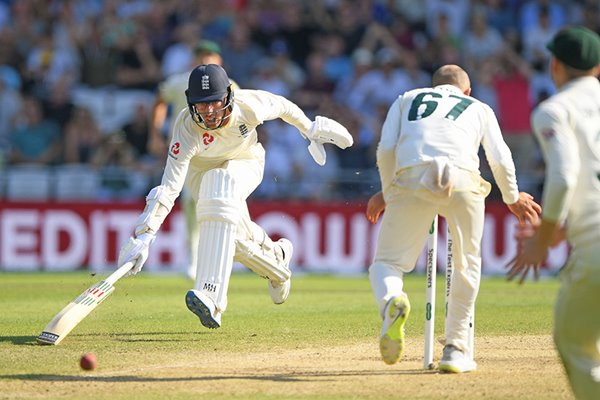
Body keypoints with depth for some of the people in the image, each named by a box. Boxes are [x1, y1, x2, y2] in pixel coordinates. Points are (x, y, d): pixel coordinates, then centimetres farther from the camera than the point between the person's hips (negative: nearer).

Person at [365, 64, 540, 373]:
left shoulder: (407, 99, 32)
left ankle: (391, 301, -30)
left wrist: (387, 193, 30)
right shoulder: (479, 108, 31)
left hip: (411, 178, 0)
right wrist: (513, 199, 36)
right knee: (467, 265, 20)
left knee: (387, 263, 5)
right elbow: (500, 160, 20)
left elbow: (386, 149, 17)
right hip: (463, 179, 0)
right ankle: (455, 349, 18)